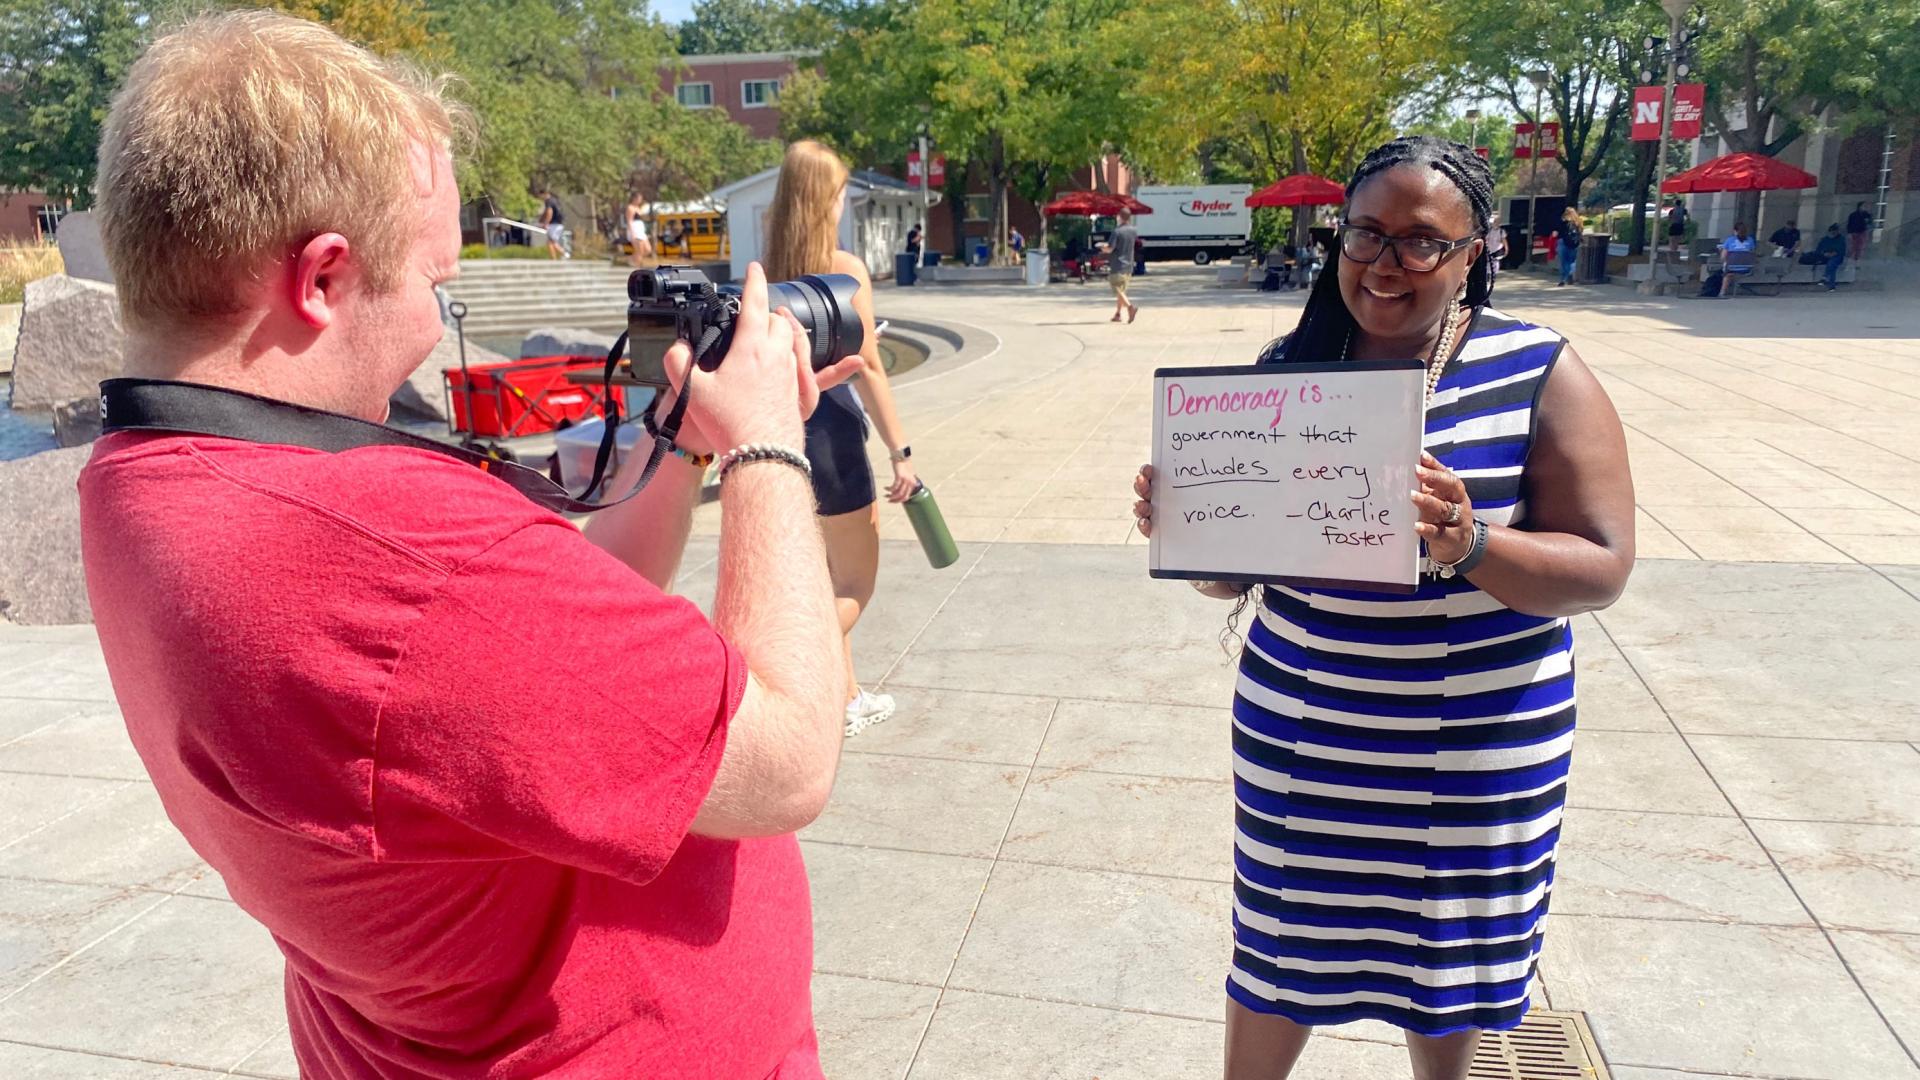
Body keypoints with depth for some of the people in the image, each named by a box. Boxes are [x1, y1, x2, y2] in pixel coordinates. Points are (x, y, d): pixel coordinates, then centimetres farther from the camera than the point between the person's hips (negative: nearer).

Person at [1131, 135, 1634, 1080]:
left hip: (1474, 741, -1)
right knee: (1276, 951, 14)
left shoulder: (1541, 375, -8)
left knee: (1447, 952, 19)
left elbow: (1602, 569, -13)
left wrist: (1468, 542, -31)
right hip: (1300, 733, 2)